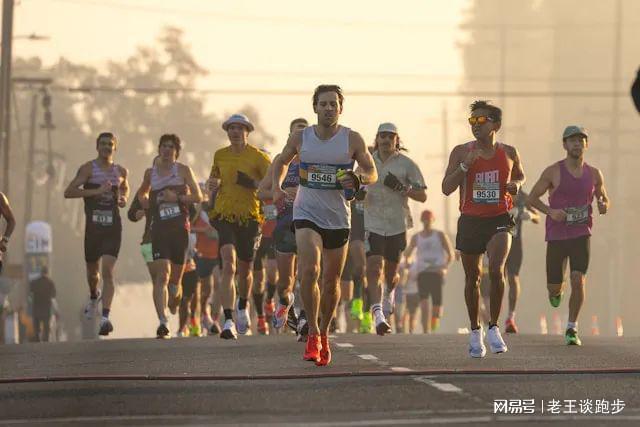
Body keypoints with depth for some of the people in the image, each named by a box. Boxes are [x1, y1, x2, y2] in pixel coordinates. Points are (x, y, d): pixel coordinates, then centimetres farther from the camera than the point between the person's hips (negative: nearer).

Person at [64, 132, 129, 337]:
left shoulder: (121, 171, 9)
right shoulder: (88, 168, -2)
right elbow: (68, 192, -12)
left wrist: (124, 198, 8)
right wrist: (96, 191, -20)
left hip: (113, 227, 0)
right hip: (93, 226, 0)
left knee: (107, 270, -15)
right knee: (92, 270, 15)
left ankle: (105, 317, -21)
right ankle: (93, 297, 50)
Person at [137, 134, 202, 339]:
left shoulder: (183, 170, 4)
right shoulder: (150, 173, 11)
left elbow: (198, 197, 0)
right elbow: (142, 192, 31)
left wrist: (177, 197, -14)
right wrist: (144, 201, 9)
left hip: (180, 228, 0)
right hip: (159, 228, 0)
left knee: (175, 278, 9)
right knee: (162, 274, -17)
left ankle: (174, 302, 45)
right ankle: (163, 322, -24)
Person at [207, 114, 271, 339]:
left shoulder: (257, 157, -4)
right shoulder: (220, 155, 7)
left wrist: (252, 183, -21)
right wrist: (214, 184, 4)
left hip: (249, 217, -1)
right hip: (225, 216, 1)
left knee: (245, 270, 14)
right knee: (228, 265, -19)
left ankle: (243, 308, 45)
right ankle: (228, 322, -26)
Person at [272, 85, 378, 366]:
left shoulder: (352, 139, -3)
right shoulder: (300, 138, 1)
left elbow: (372, 172, 1)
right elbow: (281, 161, 18)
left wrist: (358, 178, -21)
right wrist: (276, 187, 0)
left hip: (338, 218, 1)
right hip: (307, 214, -1)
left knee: (331, 282, 9)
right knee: (309, 271, -22)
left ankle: (324, 334, 30)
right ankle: (312, 333, -10)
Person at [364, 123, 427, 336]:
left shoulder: (406, 164, -1)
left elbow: (422, 196, -1)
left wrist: (401, 188, -17)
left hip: (397, 226, 0)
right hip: (372, 224, 0)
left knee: (390, 272, 13)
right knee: (374, 268, -17)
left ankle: (389, 294, 48)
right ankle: (378, 315, -25)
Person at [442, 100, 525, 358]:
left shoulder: (508, 153, 3)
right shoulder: (461, 152, -1)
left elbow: (520, 175, 22)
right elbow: (446, 188, -6)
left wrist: (516, 184, -1)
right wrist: (465, 165, -18)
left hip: (499, 220, -1)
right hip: (470, 221, 1)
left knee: (496, 271, -21)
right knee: (472, 278, 9)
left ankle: (494, 327, -6)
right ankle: (475, 331, 25)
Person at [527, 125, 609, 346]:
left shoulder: (594, 174, 3)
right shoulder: (553, 172, -5)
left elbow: (604, 199, 18)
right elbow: (532, 198, -1)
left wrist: (603, 205, -8)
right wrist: (550, 211, -18)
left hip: (581, 235, 1)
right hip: (556, 235, -1)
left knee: (578, 281, -16)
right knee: (554, 287, 5)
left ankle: (572, 329, -3)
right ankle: (557, 291, 45)